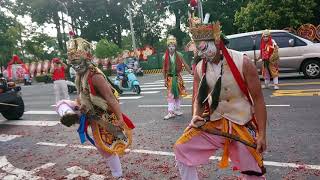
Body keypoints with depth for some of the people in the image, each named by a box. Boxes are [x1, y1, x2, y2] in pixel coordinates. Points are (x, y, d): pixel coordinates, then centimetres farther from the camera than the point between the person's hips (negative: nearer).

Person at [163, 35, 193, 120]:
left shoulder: (179, 55, -3)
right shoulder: (165, 57, -4)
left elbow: (185, 64, -1)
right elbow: (164, 69, 1)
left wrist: (191, 72, -7)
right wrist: (165, 79, 1)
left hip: (178, 77, 1)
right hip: (170, 78, -1)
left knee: (178, 94, 10)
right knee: (170, 95, -2)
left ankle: (177, 109, 24)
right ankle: (170, 112, 1)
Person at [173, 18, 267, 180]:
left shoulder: (242, 62, -16)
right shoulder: (200, 68, -5)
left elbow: (258, 99, -11)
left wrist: (262, 134, -12)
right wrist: (196, 116, -13)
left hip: (241, 124, -3)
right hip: (211, 123, 3)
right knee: (182, 149, -3)